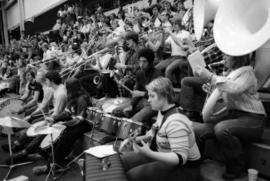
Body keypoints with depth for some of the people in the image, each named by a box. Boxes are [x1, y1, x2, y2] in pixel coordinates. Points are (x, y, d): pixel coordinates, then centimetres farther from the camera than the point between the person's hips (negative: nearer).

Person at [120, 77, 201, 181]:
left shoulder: (175, 122, -28)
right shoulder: (162, 111, 0)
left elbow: (180, 158, -30)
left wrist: (150, 154, -36)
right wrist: (143, 137, 0)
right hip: (164, 157, 9)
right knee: (125, 159, 0)